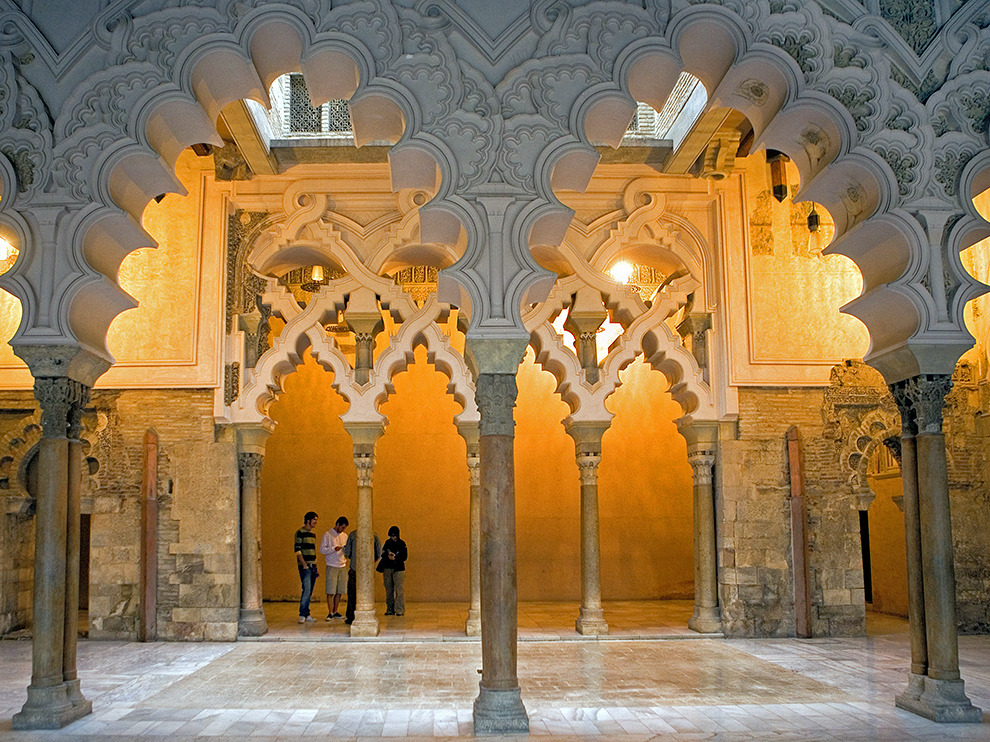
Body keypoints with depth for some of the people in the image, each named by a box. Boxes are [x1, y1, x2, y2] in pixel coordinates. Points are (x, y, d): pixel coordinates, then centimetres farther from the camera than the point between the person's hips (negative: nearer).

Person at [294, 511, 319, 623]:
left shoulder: (313, 534, 18)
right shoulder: (300, 532, -5)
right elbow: (297, 550, -12)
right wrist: (304, 565, -17)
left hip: (313, 566, 7)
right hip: (305, 566, -7)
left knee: (309, 592, 7)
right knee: (306, 590, -14)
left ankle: (306, 615, 10)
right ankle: (302, 615, -11)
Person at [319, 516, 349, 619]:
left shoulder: (345, 536, 16)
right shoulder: (327, 535, -1)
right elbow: (322, 549, -7)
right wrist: (334, 548, -19)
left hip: (343, 567, 5)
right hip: (332, 567, -5)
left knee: (339, 591, 6)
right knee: (331, 591, -7)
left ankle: (335, 612, 14)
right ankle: (330, 613, -5)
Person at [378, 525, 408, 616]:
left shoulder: (402, 544, -1)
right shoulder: (388, 543, 11)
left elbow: (404, 557, -5)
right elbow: (382, 554, 12)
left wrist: (395, 558, -19)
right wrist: (387, 556, -10)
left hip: (398, 568, -4)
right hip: (387, 568, 4)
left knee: (399, 589, -9)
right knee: (389, 589, 5)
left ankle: (400, 610, -7)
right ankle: (390, 610, 11)